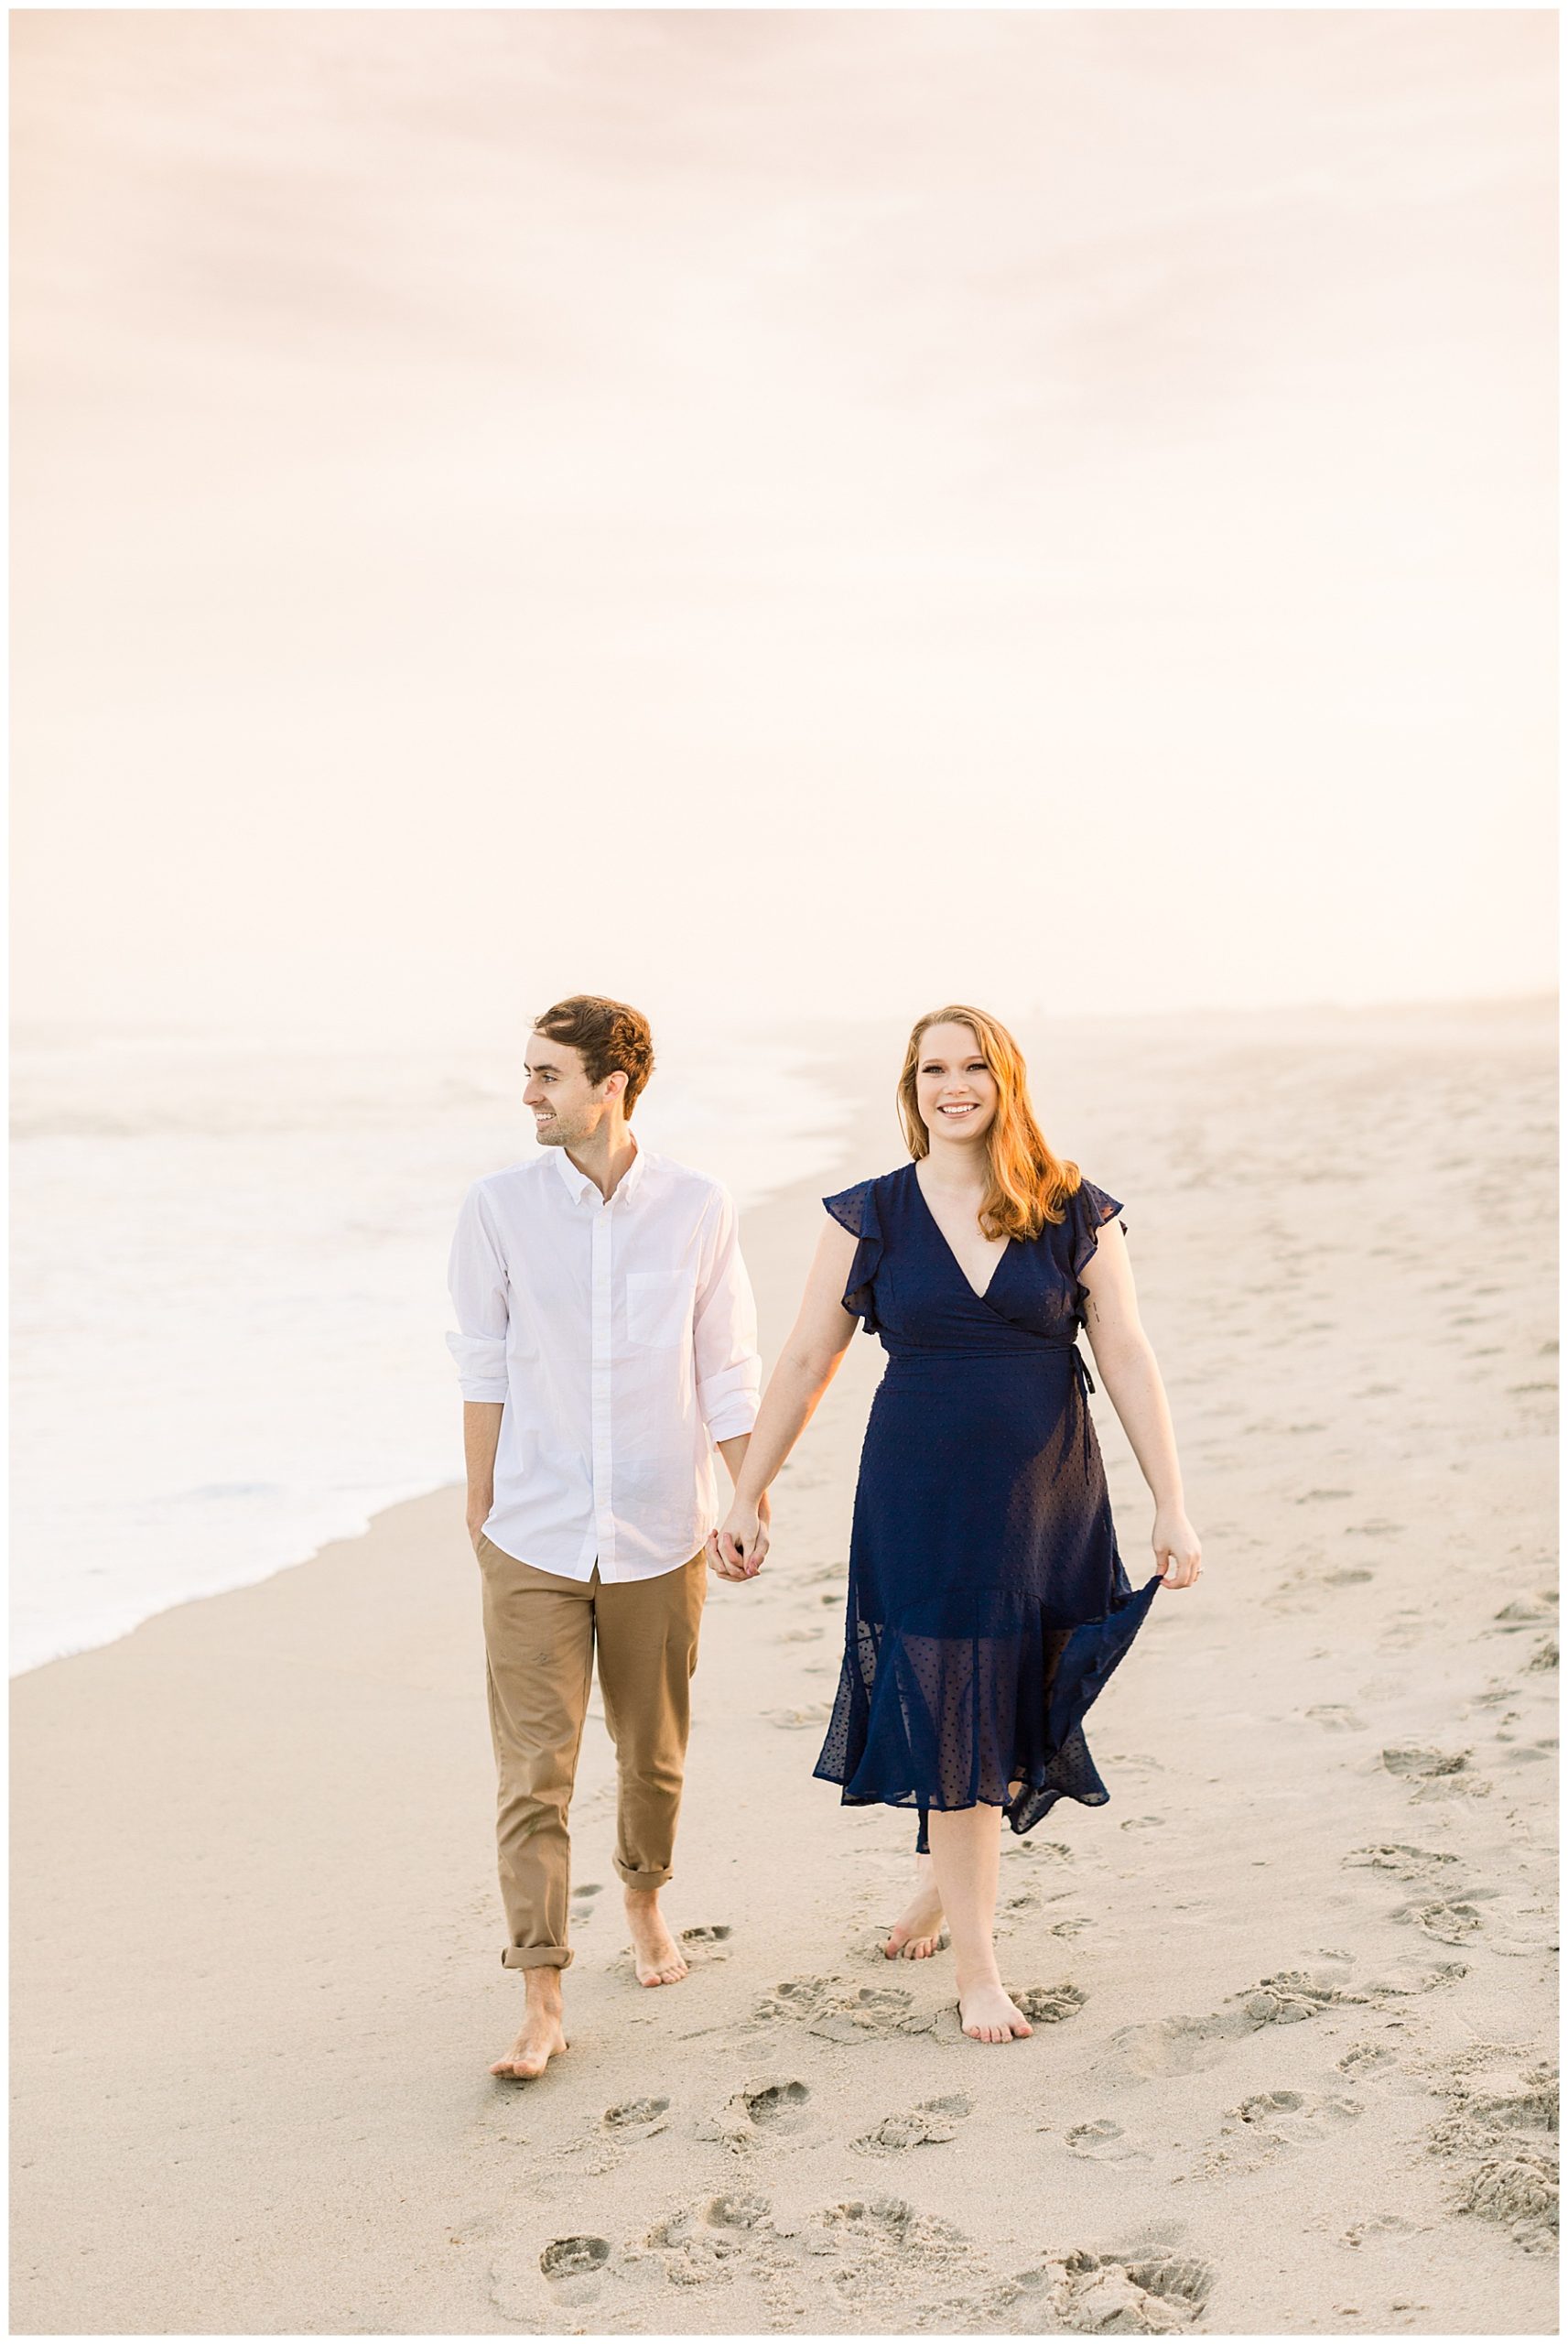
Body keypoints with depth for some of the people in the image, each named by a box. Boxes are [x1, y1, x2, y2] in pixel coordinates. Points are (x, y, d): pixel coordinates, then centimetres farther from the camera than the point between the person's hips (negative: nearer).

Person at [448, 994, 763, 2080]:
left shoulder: (698, 1208, -4)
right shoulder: (498, 1208, -4)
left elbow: (728, 1372, 3)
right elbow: (486, 1373, 4)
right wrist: (480, 1508, 9)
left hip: (660, 1536, 1)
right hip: (535, 1540, -1)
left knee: (653, 1754, 16)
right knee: (533, 1770, -4)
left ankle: (646, 1896, 43)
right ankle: (541, 2001, 2)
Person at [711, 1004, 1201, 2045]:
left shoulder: (1075, 1213, 0)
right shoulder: (872, 1215, 0)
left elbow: (1128, 1359, -1)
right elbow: (807, 1361, 4)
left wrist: (1173, 1507, -5)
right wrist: (747, 1498, 3)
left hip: (1046, 1499, 1)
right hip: (921, 1499, -1)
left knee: (1012, 1712, 11)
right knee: (946, 1717, 0)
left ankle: (944, 1876, 38)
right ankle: (975, 1961, 10)